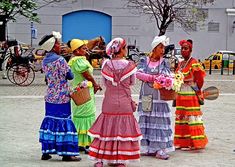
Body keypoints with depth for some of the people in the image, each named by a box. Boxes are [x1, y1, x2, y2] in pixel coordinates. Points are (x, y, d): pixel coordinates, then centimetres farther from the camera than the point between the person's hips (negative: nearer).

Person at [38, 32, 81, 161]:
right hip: (62, 97, -7)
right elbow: (69, 76, -11)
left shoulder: (45, 61, 7)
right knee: (63, 122, -2)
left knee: (50, 121, 12)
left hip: (50, 97, 7)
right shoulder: (60, 60, -16)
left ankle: (46, 151, 14)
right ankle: (66, 154, 1)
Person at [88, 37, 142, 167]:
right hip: (124, 103, -2)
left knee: (106, 129, 8)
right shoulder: (129, 65, -9)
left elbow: (105, 83, 5)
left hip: (109, 102, 2)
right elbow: (132, 82, 3)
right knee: (123, 129, 6)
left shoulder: (106, 65, -5)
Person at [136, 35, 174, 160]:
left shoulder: (164, 63, 7)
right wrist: (153, 78, -16)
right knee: (146, 121, 3)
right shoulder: (144, 61, 7)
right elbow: (138, 73, -7)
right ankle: (147, 148, 10)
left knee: (159, 121, -6)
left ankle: (160, 150, -6)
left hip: (159, 97, -1)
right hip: (146, 97, 1)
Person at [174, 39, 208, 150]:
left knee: (190, 117, -6)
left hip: (191, 95, -8)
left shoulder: (194, 63, -11)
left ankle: (192, 143, -3)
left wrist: (196, 90, 1)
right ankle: (181, 142, 14)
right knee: (180, 117, 9)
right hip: (180, 95, 8)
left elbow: (200, 80, -11)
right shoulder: (180, 64, 14)